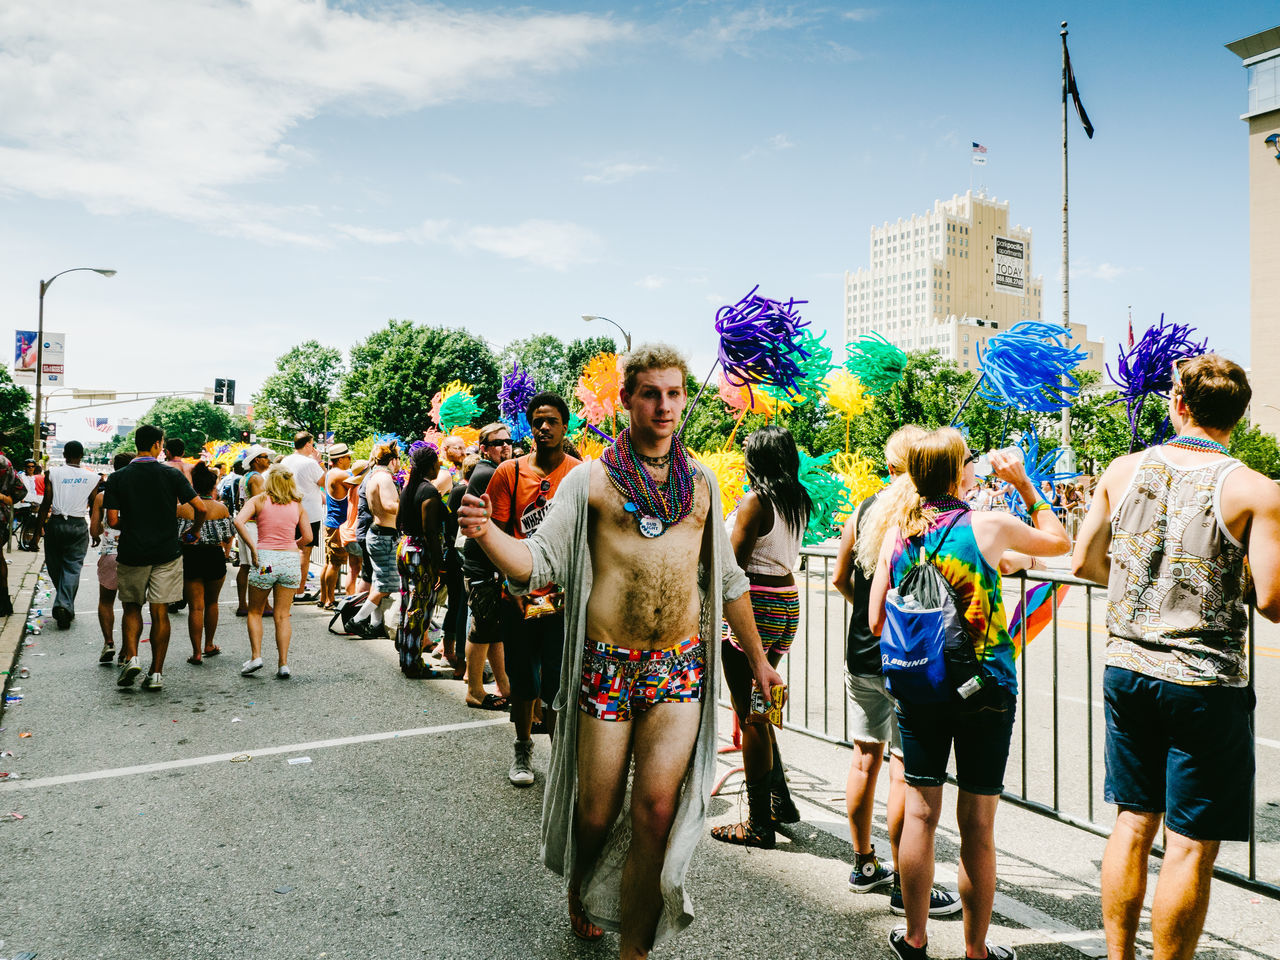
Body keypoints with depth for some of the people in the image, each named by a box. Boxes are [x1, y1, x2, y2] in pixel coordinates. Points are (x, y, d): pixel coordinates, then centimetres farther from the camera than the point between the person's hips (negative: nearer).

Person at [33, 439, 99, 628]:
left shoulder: (53, 473, -1)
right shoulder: (92, 477, 1)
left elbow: (46, 504, -4)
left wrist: (38, 530, 1)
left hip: (56, 524, 0)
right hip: (79, 526, 0)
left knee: (54, 565, 15)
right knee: (73, 567, 2)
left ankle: (64, 603, 26)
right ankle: (65, 604, -12)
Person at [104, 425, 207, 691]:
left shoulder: (117, 478, -2)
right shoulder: (172, 475, -4)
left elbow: (112, 521, -6)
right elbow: (200, 507, -9)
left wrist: (131, 525, 15)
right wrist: (195, 530, 10)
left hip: (132, 553, 1)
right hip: (166, 553, 0)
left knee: (132, 608, 17)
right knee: (160, 613, 4)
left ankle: (131, 657, -1)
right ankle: (156, 672, 6)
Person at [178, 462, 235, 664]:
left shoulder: (182, 508, -2)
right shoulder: (220, 508, -3)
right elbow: (228, 536, -1)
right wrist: (227, 553, 16)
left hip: (189, 558, 0)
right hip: (214, 557, 0)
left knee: (195, 606, 2)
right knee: (211, 602, 18)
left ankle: (197, 652, 2)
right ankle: (209, 645, 28)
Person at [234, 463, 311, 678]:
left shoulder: (258, 500, 4)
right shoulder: (297, 505, 9)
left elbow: (239, 521, -13)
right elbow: (307, 537, 8)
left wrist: (253, 548, -9)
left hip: (265, 558, -2)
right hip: (291, 559, 2)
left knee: (255, 612, 16)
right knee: (282, 616, 8)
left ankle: (256, 656, 6)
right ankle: (284, 664, 3)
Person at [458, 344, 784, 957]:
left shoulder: (700, 482, 11)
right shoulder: (589, 480, 1)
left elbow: (727, 578, 19)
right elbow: (537, 562, -5)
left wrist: (757, 658, 20)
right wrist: (484, 532, -25)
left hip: (681, 664, 2)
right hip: (607, 665, -2)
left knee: (657, 809, -3)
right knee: (597, 813, 8)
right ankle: (578, 885, 43)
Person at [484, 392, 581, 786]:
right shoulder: (509, 472, 2)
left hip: (565, 597, -1)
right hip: (519, 596, 2)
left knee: (557, 682, 0)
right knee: (523, 679, 14)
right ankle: (523, 749, 34)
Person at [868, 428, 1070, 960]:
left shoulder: (897, 532, -2)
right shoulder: (989, 526, -11)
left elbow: (876, 621, 0)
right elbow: (1059, 540, 10)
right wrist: (1025, 484, 14)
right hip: (985, 688, -3)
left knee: (920, 812, 12)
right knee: (977, 825, 8)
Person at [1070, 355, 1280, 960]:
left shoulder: (1122, 471, 1)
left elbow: (1083, 563, 7)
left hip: (1126, 668, 4)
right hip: (1205, 682, -4)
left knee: (1133, 821, 17)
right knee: (1190, 844, 6)